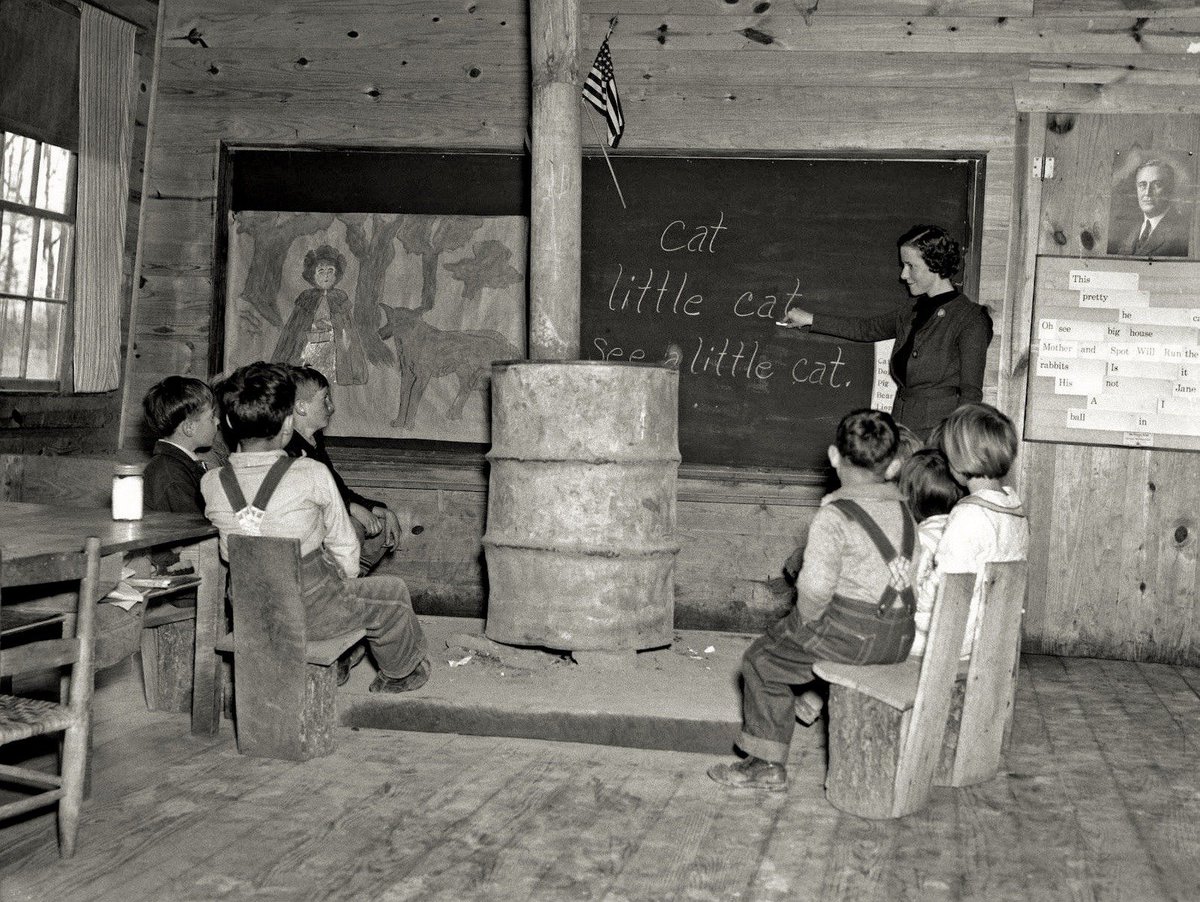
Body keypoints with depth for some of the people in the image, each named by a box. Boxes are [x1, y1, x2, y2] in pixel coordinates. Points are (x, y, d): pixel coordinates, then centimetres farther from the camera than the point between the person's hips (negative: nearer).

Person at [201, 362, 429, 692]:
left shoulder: (210, 483, -11)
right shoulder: (312, 474, -20)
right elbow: (344, 548, -8)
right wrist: (344, 581, 12)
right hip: (312, 615, -5)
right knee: (393, 591, 21)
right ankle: (400, 673, 45)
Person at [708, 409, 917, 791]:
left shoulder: (834, 516, -15)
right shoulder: (904, 509, 7)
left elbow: (815, 585, -23)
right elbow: (911, 569, 11)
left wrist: (808, 617, -3)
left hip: (851, 631, -8)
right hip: (899, 638, 8)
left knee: (762, 661, 11)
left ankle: (767, 764, 15)